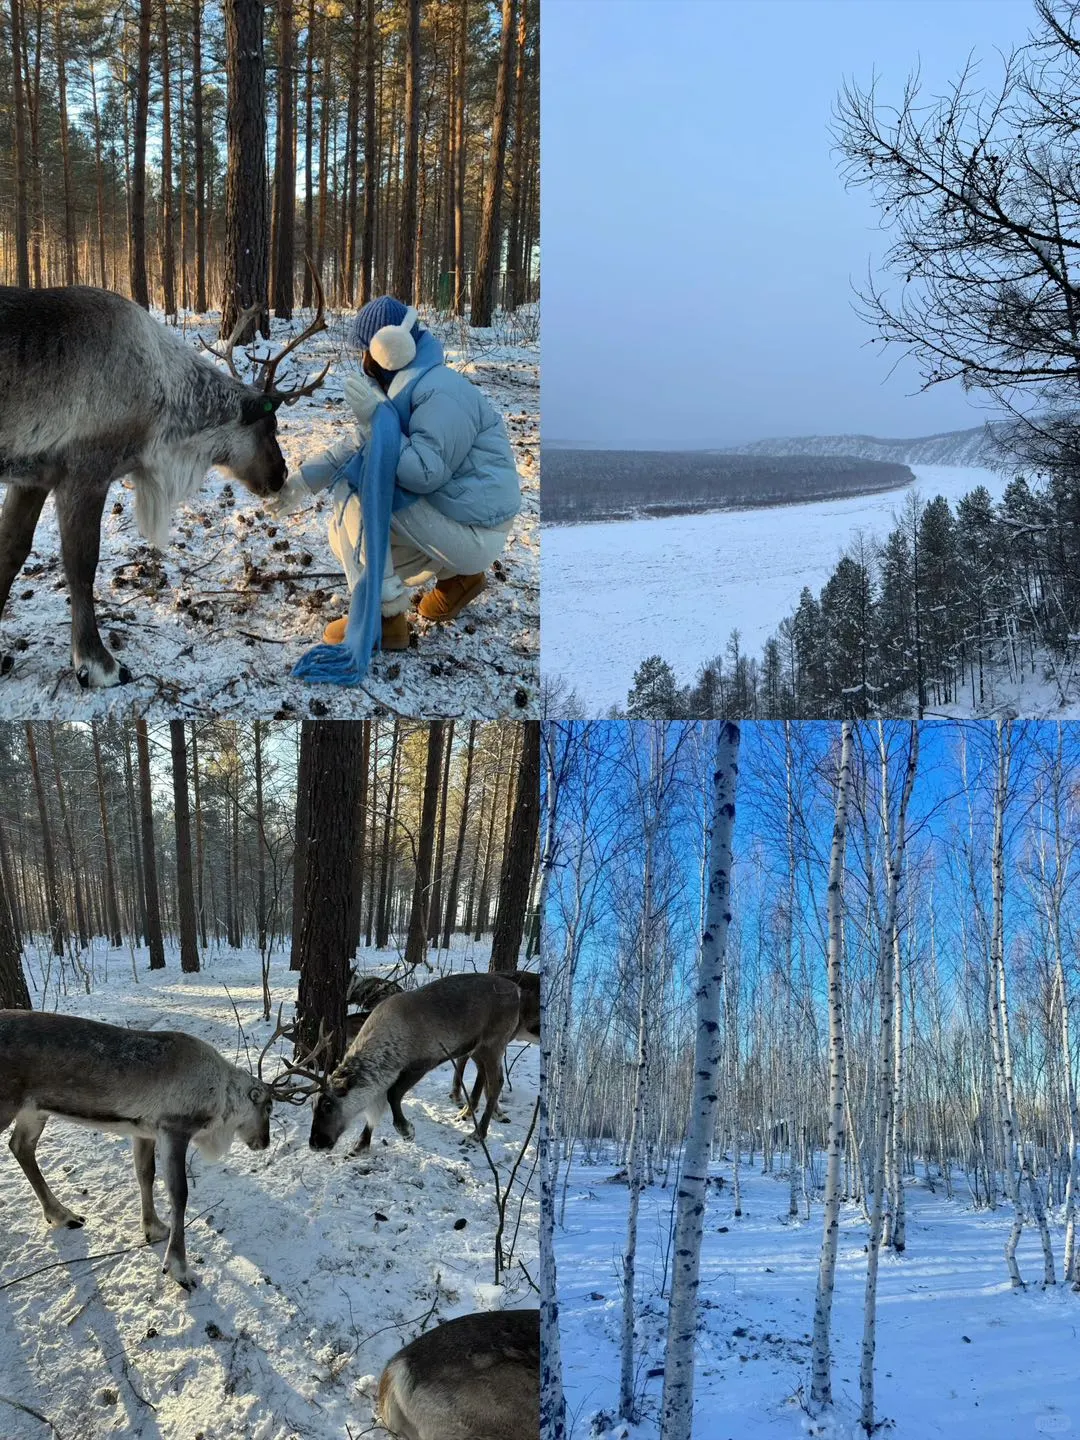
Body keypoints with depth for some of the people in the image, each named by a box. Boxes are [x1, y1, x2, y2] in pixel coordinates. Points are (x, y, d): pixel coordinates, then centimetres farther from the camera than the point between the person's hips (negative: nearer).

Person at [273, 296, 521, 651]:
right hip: (450, 514, 10)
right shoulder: (404, 387, 10)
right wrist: (306, 478, 8)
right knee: (345, 534, 18)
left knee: (356, 488, -20)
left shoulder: (442, 394, -23)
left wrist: (375, 419, -29)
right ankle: (457, 575, 20)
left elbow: (424, 474, -31)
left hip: (475, 533, -10)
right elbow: (358, 448, 15)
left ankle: (385, 616, -16)